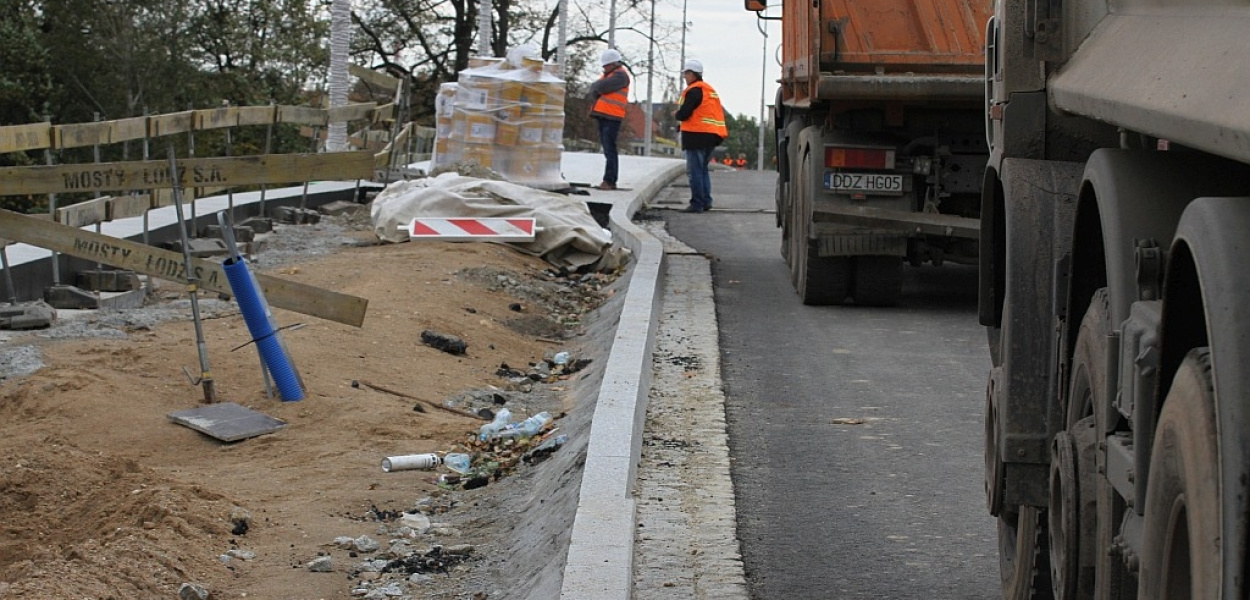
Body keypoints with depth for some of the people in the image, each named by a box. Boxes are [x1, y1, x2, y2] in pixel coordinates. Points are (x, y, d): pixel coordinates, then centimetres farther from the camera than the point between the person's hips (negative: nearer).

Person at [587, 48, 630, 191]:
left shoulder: (620, 75, -7)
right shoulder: (607, 74, 22)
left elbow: (602, 87, -19)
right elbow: (594, 88, 11)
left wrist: (597, 88, 2)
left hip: (612, 117, -9)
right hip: (602, 115, 9)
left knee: (609, 149, -11)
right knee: (607, 149, 10)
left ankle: (609, 181, -13)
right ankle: (610, 182, 13)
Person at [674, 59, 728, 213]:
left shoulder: (694, 91, -12)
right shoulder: (710, 90, 18)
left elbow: (684, 114, -18)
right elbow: (719, 112, 19)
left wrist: (677, 115, 5)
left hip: (697, 135, -9)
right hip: (712, 135, 9)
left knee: (695, 170, -5)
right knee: (703, 169, 16)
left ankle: (697, 203, -7)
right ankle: (706, 201, 14)